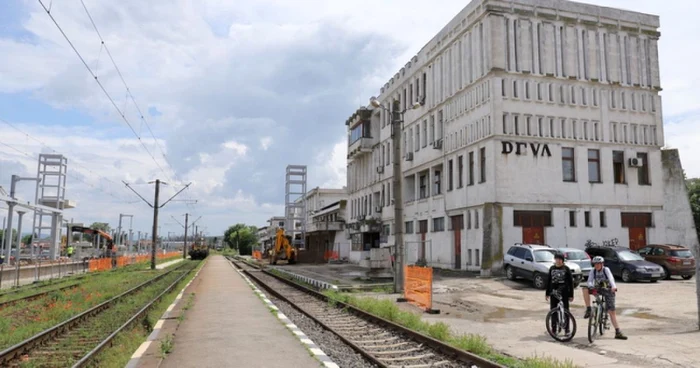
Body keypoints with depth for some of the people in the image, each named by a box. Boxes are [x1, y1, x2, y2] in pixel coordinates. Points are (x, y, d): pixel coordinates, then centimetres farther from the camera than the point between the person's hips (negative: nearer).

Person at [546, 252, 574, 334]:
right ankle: (554, 329, 14)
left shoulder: (566, 268, -1)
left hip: (564, 293, -3)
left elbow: (570, 282, -1)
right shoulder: (552, 268, 8)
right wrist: (547, 293, 10)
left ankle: (566, 329, 9)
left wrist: (571, 295, -5)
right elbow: (548, 281, 13)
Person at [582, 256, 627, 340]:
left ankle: (618, 332, 1)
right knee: (585, 289, -26)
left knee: (612, 311, -6)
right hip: (597, 289, 3)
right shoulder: (593, 271, -7)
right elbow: (590, 281, -16)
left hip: (608, 291, -3)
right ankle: (588, 310, -19)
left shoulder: (606, 270, -15)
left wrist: (614, 287, -52)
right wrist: (591, 286, -40)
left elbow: (611, 278, -32)